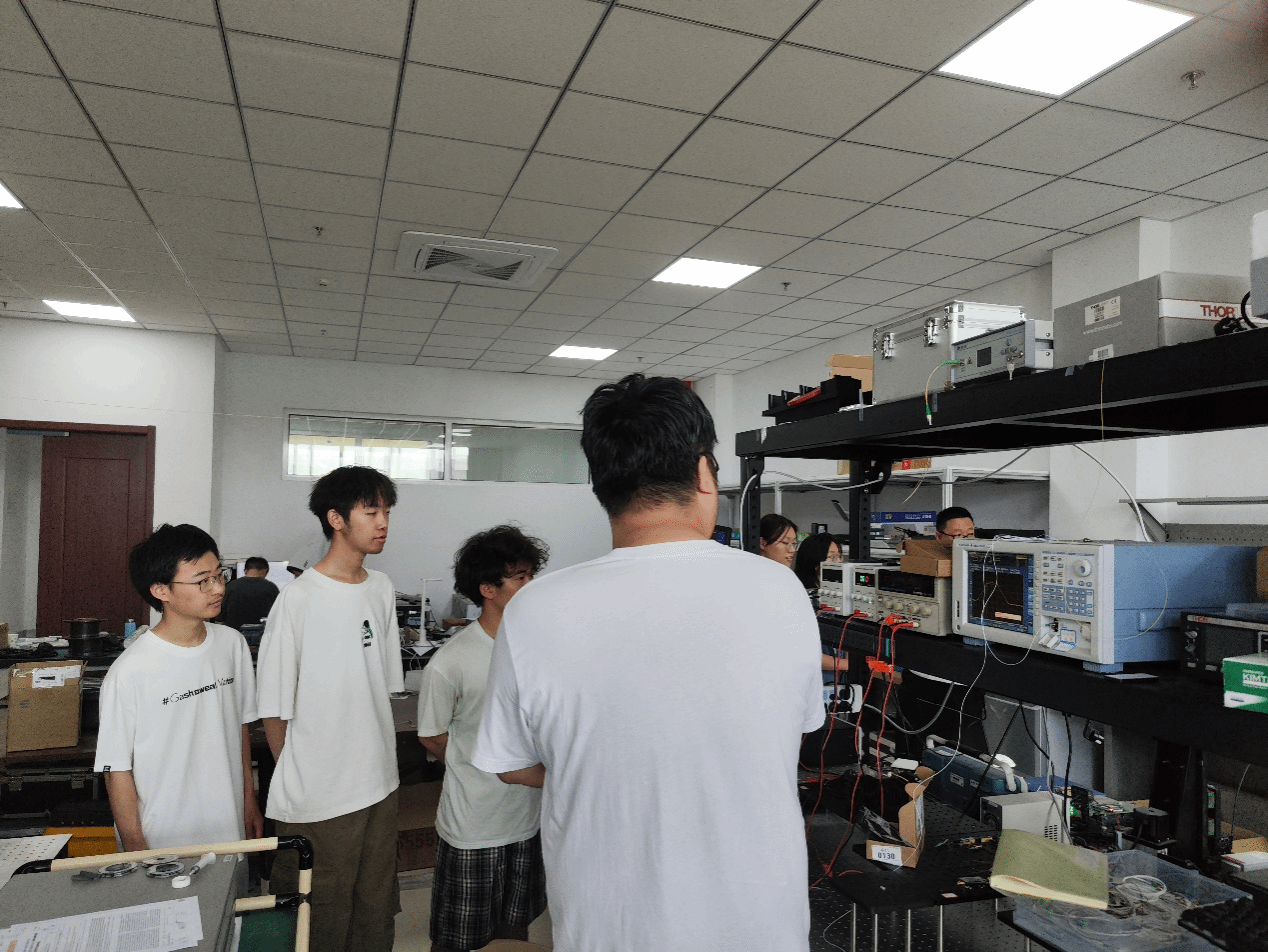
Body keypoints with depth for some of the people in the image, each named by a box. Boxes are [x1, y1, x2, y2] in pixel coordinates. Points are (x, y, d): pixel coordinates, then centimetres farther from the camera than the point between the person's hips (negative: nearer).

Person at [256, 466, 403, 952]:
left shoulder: (382, 589, 4)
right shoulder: (297, 599, -16)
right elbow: (274, 708, -9)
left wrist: (377, 761, 11)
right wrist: (296, 779, -1)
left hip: (379, 787, 6)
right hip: (316, 801, -5)